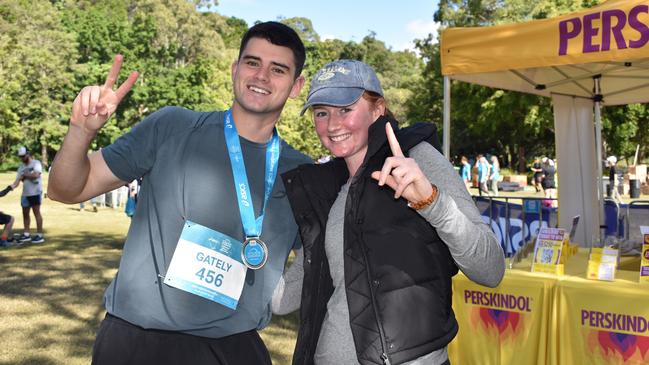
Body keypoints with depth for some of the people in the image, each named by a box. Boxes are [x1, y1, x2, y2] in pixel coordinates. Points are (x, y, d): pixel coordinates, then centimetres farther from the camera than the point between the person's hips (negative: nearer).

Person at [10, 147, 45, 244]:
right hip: (25, 193, 7)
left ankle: (40, 235, -1)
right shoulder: (21, 167, 14)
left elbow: (36, 175, -22)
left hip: (35, 192, -7)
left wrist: (25, 175, -8)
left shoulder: (36, 163, -5)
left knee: (36, 212, -5)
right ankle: (26, 234, 19)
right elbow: (18, 180, 7)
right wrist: (11, 186, -11)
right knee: (25, 213, 10)